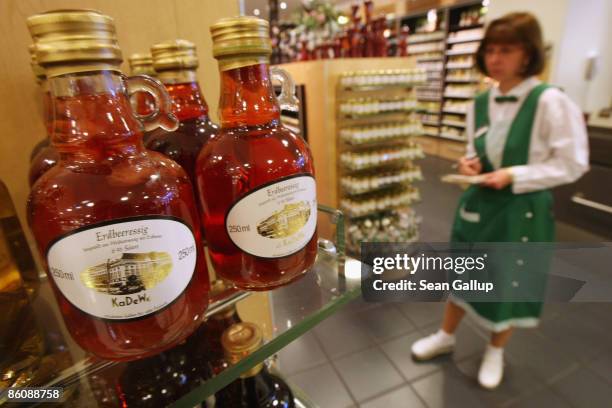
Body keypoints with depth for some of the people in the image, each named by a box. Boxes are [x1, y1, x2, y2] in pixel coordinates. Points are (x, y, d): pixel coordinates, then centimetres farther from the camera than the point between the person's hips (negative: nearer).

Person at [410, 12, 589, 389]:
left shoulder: (551, 102, -16)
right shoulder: (480, 104, 1)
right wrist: (470, 163, -8)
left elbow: (572, 164, -13)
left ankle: (496, 352, 41)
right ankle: (446, 337, 40)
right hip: (478, 203, 5)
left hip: (522, 211, -5)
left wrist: (514, 176, -22)